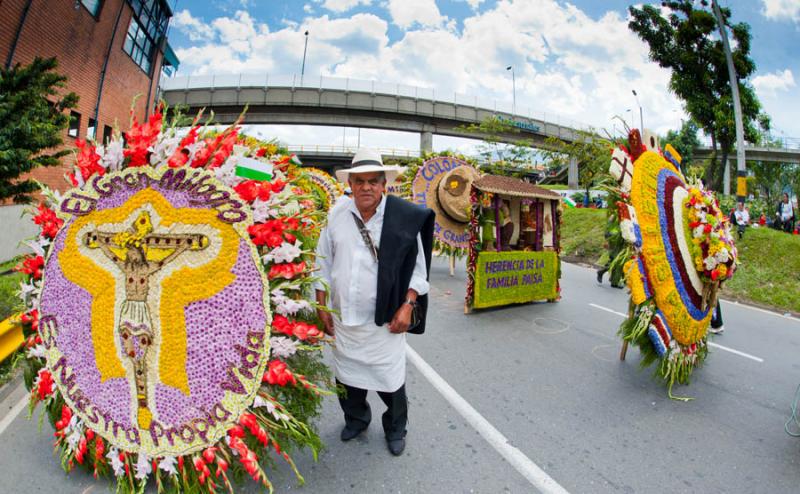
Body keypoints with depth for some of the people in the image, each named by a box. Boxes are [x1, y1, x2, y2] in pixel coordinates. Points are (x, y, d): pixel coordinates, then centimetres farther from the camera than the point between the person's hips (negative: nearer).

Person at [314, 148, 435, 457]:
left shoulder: (405, 218, -10)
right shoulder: (337, 214, -2)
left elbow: (418, 267, -3)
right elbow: (323, 262, 6)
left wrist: (407, 305, -10)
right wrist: (322, 305, 6)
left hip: (385, 318, -3)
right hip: (343, 316, 3)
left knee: (390, 379, 9)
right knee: (347, 375, 20)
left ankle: (395, 428, 39)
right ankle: (356, 419, 48)